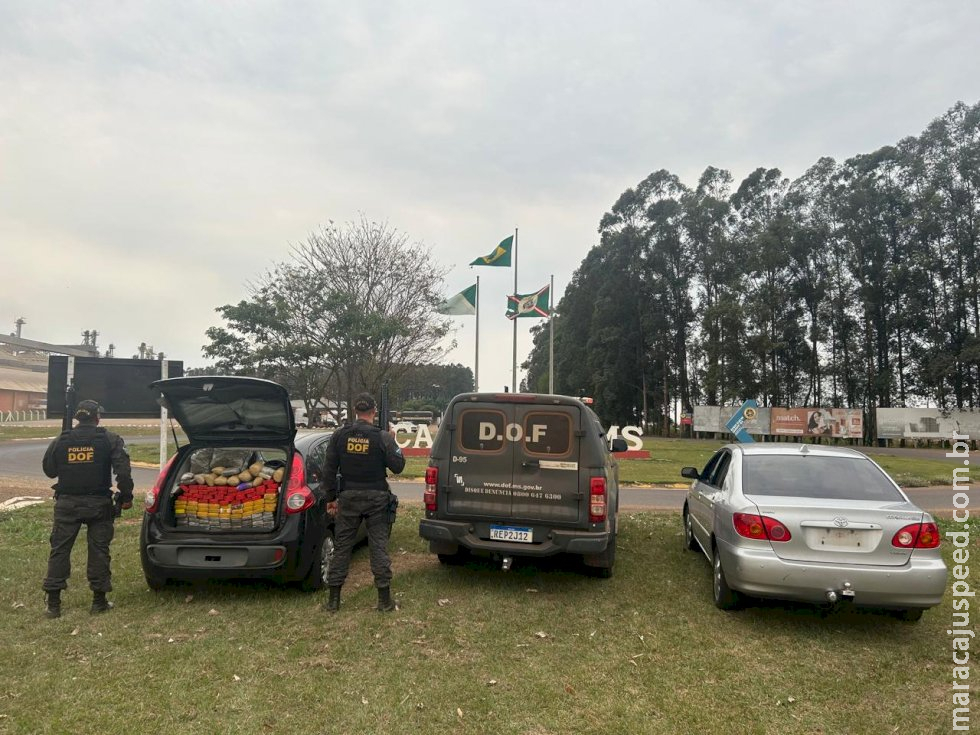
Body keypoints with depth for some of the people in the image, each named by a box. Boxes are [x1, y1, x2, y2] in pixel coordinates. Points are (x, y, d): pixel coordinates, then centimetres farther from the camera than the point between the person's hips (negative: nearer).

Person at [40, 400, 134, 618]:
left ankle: (53, 603, 12)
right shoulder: (111, 440, -7)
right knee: (99, 550, 5)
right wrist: (126, 496, -8)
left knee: (59, 550, 10)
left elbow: (48, 470, 13)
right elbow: (123, 470, -15)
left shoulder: (60, 441, 2)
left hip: (67, 504, 2)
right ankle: (99, 601, 11)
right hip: (99, 503, -2)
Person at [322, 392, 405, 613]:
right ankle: (384, 599, 10)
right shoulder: (383, 437, -9)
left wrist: (331, 498, 8)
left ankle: (333, 599, 16)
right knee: (379, 547, 5)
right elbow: (397, 466, -5)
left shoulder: (339, 435, -1)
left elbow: (329, 470, 0)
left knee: (341, 547, 10)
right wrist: (393, 444, 10)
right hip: (376, 498, -2)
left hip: (348, 497, 2)